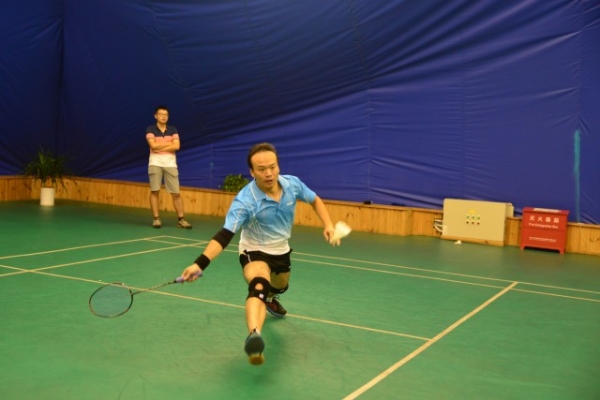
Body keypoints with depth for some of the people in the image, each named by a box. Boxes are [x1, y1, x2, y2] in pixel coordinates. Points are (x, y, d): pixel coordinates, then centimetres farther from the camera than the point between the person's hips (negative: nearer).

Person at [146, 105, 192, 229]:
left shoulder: (173, 129, 9)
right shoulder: (150, 129, 2)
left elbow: (177, 146, -4)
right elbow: (153, 145, -13)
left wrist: (160, 148, -10)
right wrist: (169, 143, -3)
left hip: (170, 164, 2)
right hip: (155, 163, -2)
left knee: (176, 193, 0)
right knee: (154, 191, -3)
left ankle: (181, 219, 3)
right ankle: (156, 219, 4)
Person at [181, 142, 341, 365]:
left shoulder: (292, 184, -18)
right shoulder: (245, 201, -33)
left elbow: (314, 200, 3)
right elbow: (224, 236, -40)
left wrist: (328, 225, -11)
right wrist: (200, 263, -54)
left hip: (281, 250, 6)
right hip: (255, 252, -6)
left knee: (280, 287, 34)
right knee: (259, 287, -38)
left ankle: (270, 300, 71)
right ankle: (253, 336, -60)